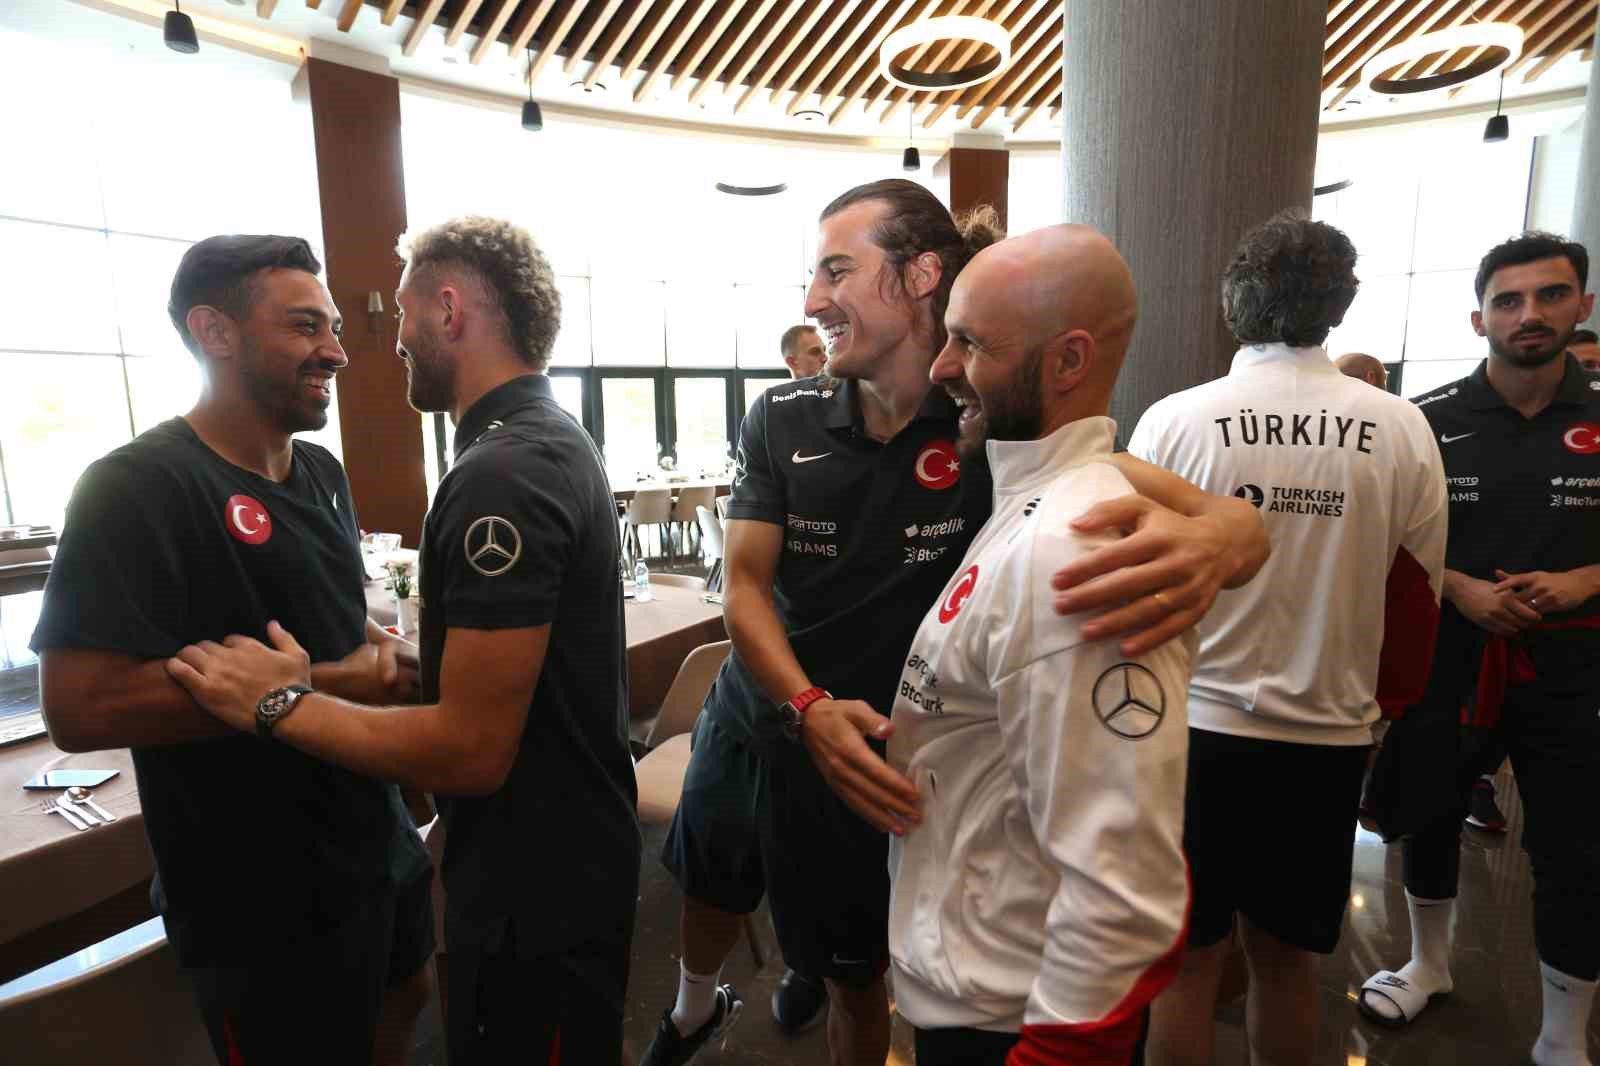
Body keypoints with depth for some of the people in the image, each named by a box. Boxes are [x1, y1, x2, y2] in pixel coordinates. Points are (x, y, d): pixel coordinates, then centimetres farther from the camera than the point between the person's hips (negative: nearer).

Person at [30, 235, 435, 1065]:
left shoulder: (322, 472, 6)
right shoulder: (136, 488, -20)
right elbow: (79, 709, -27)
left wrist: (391, 657, -5)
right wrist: (320, 686, -25)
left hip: (378, 841, 8)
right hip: (258, 898, -7)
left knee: (405, 999, 26)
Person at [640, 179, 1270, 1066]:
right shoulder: (781, 419, -10)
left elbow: (1229, 519, -25)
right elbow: (745, 587, -11)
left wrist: (1216, 538, -50)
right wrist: (809, 708, -28)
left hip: (863, 757, -4)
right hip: (746, 723, 5)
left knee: (854, 979, 18)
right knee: (707, 892, 31)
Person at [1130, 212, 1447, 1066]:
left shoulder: (1175, 421, -12)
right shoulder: (1402, 430, -5)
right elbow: (1418, 596, 4)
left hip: (1197, 724, -2)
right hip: (1328, 732, 3)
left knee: (1188, 957, 14)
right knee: (1284, 955, 21)